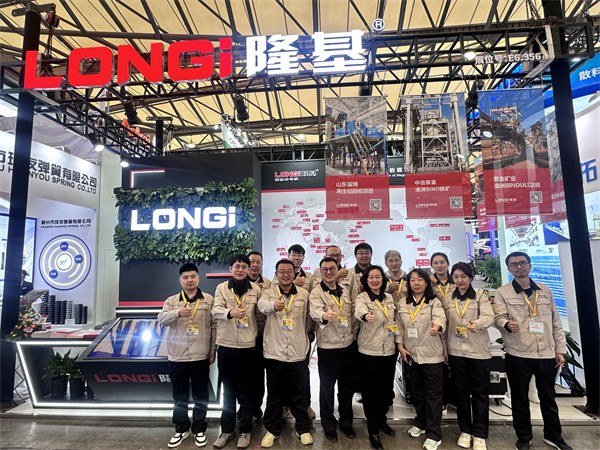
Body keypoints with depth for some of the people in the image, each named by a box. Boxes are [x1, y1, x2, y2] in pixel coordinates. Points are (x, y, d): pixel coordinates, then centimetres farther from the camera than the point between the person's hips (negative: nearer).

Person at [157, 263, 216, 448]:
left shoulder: (208, 300, 0)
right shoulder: (172, 301, 4)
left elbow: (214, 326, 1)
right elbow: (161, 319, -10)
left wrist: (213, 349, 0)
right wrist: (178, 312, -29)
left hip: (201, 356, -1)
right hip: (177, 357, 2)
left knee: (201, 395, 10)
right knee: (179, 396, 14)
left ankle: (199, 430, 28)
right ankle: (181, 429, 32)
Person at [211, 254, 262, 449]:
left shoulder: (256, 289, 2)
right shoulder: (222, 288, 1)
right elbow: (215, 310, -13)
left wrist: (257, 334, 3)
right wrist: (230, 312, -33)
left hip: (248, 345, 0)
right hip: (226, 345, 1)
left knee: (246, 390, 9)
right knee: (228, 389, 13)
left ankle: (245, 431, 26)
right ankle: (227, 430, 29)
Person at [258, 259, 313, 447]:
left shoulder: (304, 294, 1)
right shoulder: (269, 293, -4)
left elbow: (308, 318, 11)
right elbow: (262, 305, -28)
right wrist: (274, 305, -49)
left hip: (298, 353, 1)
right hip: (274, 353, -1)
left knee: (300, 394, 13)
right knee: (274, 395, 13)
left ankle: (303, 428, 34)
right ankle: (272, 430, 33)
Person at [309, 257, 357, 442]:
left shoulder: (344, 290, 7)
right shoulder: (316, 292, -12)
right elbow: (314, 311, -31)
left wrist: (354, 335, 12)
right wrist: (325, 316, -52)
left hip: (349, 345, 5)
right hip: (328, 346, -5)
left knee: (348, 385, 18)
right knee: (327, 387, 10)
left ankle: (346, 422, 38)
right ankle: (329, 425, 30)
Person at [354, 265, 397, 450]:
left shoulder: (389, 297, 5)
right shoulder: (362, 297, -12)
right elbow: (359, 310, -36)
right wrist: (366, 315, -57)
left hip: (389, 351, 5)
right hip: (369, 352, -5)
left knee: (386, 389, 17)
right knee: (371, 392, 5)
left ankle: (382, 420, 41)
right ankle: (373, 431, 22)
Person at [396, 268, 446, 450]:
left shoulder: (434, 302, -8)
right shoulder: (403, 304, 4)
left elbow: (440, 317, -28)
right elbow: (400, 326, 8)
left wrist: (437, 326, -50)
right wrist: (400, 346, -2)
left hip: (432, 355, -4)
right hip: (411, 355, 4)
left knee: (433, 394, 4)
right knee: (418, 392, 20)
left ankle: (433, 435, 17)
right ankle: (421, 423, 39)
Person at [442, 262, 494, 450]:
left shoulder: (480, 297, -2)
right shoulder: (447, 298, 5)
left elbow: (489, 317, -17)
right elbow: (444, 324, 8)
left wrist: (477, 323, -40)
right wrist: (444, 349, 7)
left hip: (479, 352, -2)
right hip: (456, 352, 3)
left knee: (480, 393, 7)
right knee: (461, 392, 12)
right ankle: (465, 430, 28)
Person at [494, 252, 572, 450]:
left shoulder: (545, 290, 9)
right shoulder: (502, 292, -2)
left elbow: (555, 322, 12)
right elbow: (499, 317, -12)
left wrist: (560, 349, 9)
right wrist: (507, 324, -35)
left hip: (546, 354, 3)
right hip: (517, 354, -3)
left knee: (548, 397, 16)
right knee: (520, 398, 9)